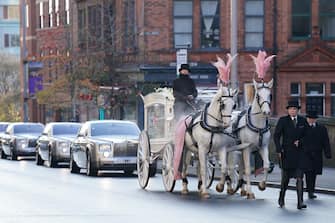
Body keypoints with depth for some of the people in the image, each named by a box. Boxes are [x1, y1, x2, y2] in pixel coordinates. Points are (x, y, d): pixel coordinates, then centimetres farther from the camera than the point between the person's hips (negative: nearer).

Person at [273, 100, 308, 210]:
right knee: (285, 178, 8)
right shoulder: (282, 120, 0)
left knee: (300, 178, -7)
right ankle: (281, 198, 29)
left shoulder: (303, 120, 7)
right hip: (287, 153, -1)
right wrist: (279, 150, -10)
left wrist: (300, 142, -6)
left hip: (299, 153, 1)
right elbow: (276, 136, -2)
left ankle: (300, 202, -9)